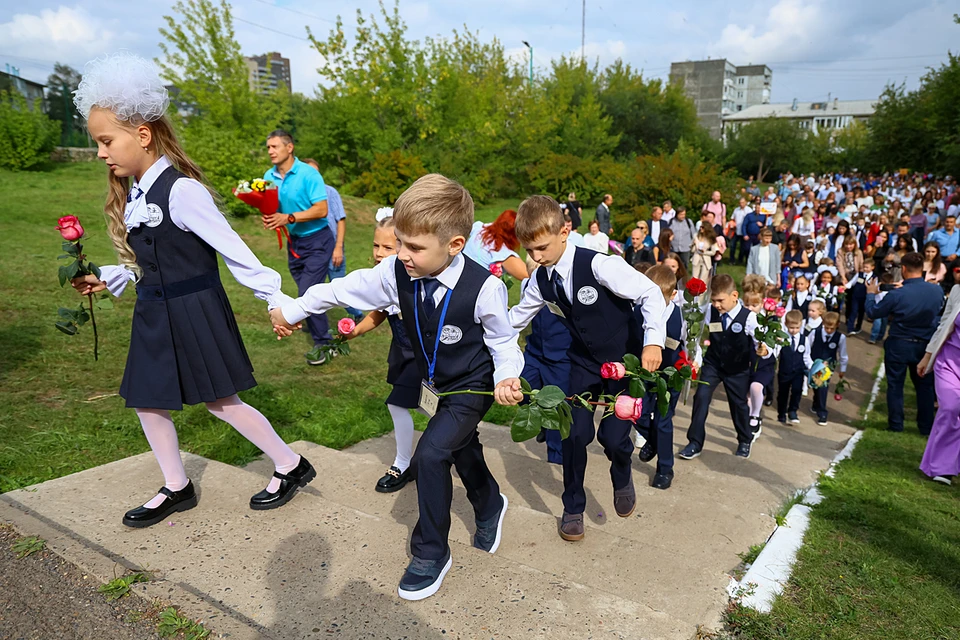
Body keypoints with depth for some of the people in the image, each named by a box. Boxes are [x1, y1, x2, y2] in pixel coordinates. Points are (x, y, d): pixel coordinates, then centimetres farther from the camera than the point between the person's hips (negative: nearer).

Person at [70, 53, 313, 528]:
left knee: (218, 400, 2)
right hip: (155, 314, 9)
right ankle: (176, 488, 31)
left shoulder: (180, 189, -19)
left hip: (194, 311, -9)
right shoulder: (132, 194, 8)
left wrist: (275, 299, -20)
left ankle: (291, 466, 19)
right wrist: (107, 279, 6)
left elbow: (232, 249, -20)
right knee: (146, 400, 13)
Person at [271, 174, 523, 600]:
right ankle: (490, 506, 54)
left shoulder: (484, 287, -31)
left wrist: (507, 377, -32)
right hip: (435, 384, 6)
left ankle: (431, 554, 4)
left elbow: (503, 340, -14)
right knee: (462, 450, 23)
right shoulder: (397, 272, -19)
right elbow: (348, 288, -5)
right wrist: (292, 310, 5)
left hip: (473, 387, -6)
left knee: (430, 454, -18)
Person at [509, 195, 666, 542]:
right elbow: (518, 316, 6)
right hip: (584, 361, 4)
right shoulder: (541, 279, -8)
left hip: (625, 359, -4)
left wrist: (653, 341, -30)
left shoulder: (598, 265, -27)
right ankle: (573, 508, 20)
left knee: (614, 436, -9)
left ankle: (622, 480, 29)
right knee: (575, 433, -3)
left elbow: (650, 293, -21)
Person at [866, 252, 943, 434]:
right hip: (925, 345, 4)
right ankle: (926, 426, 23)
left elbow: (873, 312, -10)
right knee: (924, 385, 17)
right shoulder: (937, 290, -10)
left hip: (898, 345, -3)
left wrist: (871, 294, 9)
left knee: (895, 385, 10)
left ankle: (896, 424, 17)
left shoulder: (897, 294, -23)